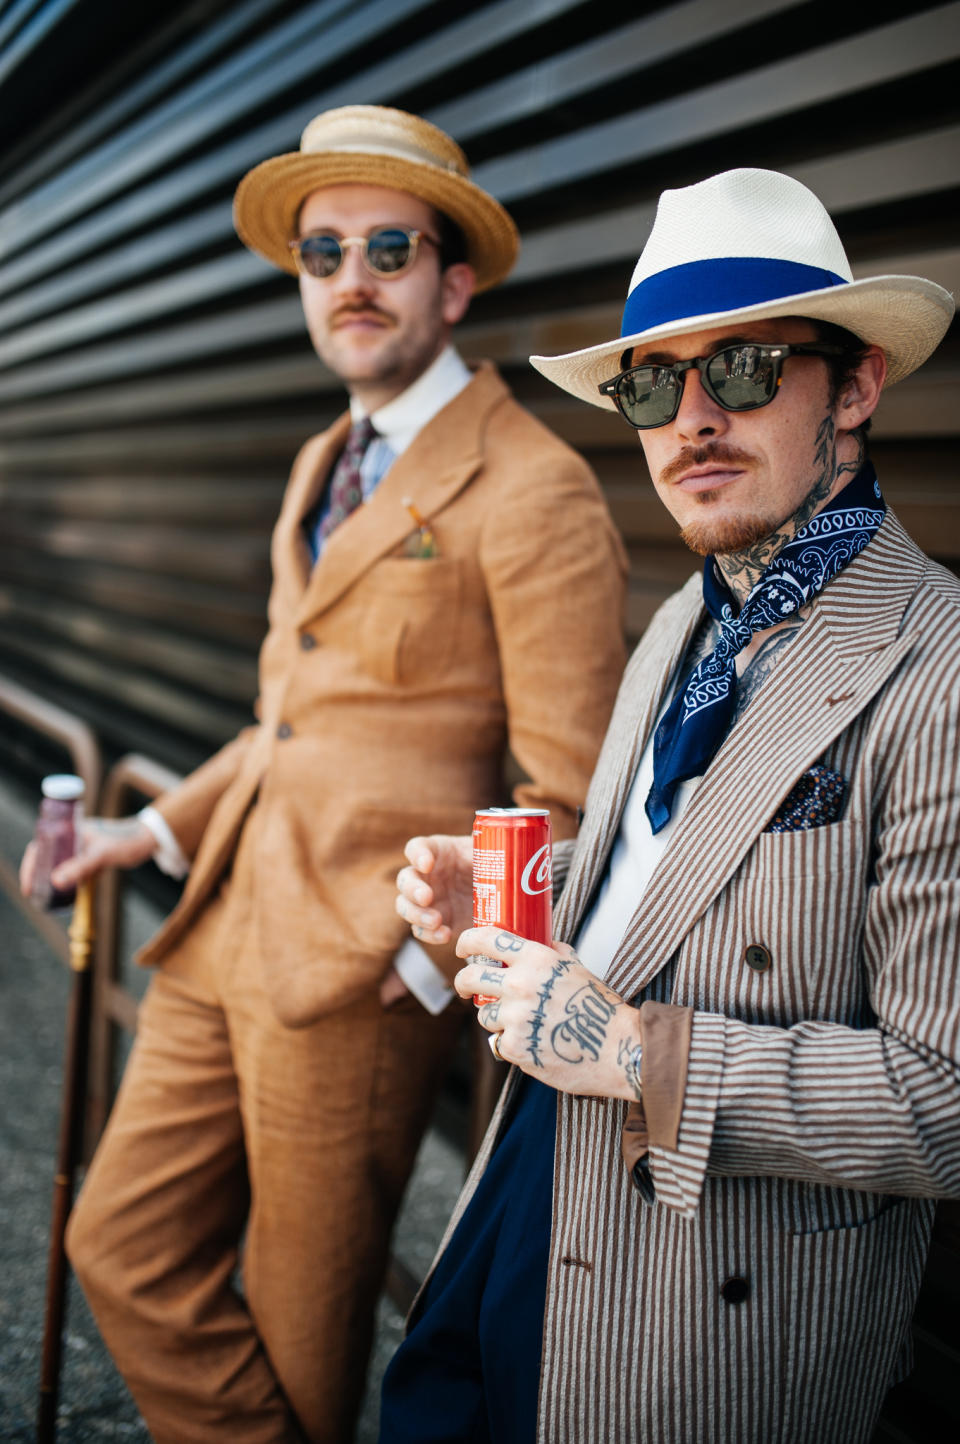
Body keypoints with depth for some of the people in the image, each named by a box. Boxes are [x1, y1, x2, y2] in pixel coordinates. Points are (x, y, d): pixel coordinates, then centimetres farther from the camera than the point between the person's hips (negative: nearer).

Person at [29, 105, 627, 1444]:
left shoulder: (533, 491, -12)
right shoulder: (323, 466, 16)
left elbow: (568, 797, -13)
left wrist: (428, 960, -16)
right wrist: (158, 829, 15)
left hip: (367, 969, -8)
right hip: (227, 932, 8)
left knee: (299, 1319, 10)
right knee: (124, 1246, 10)